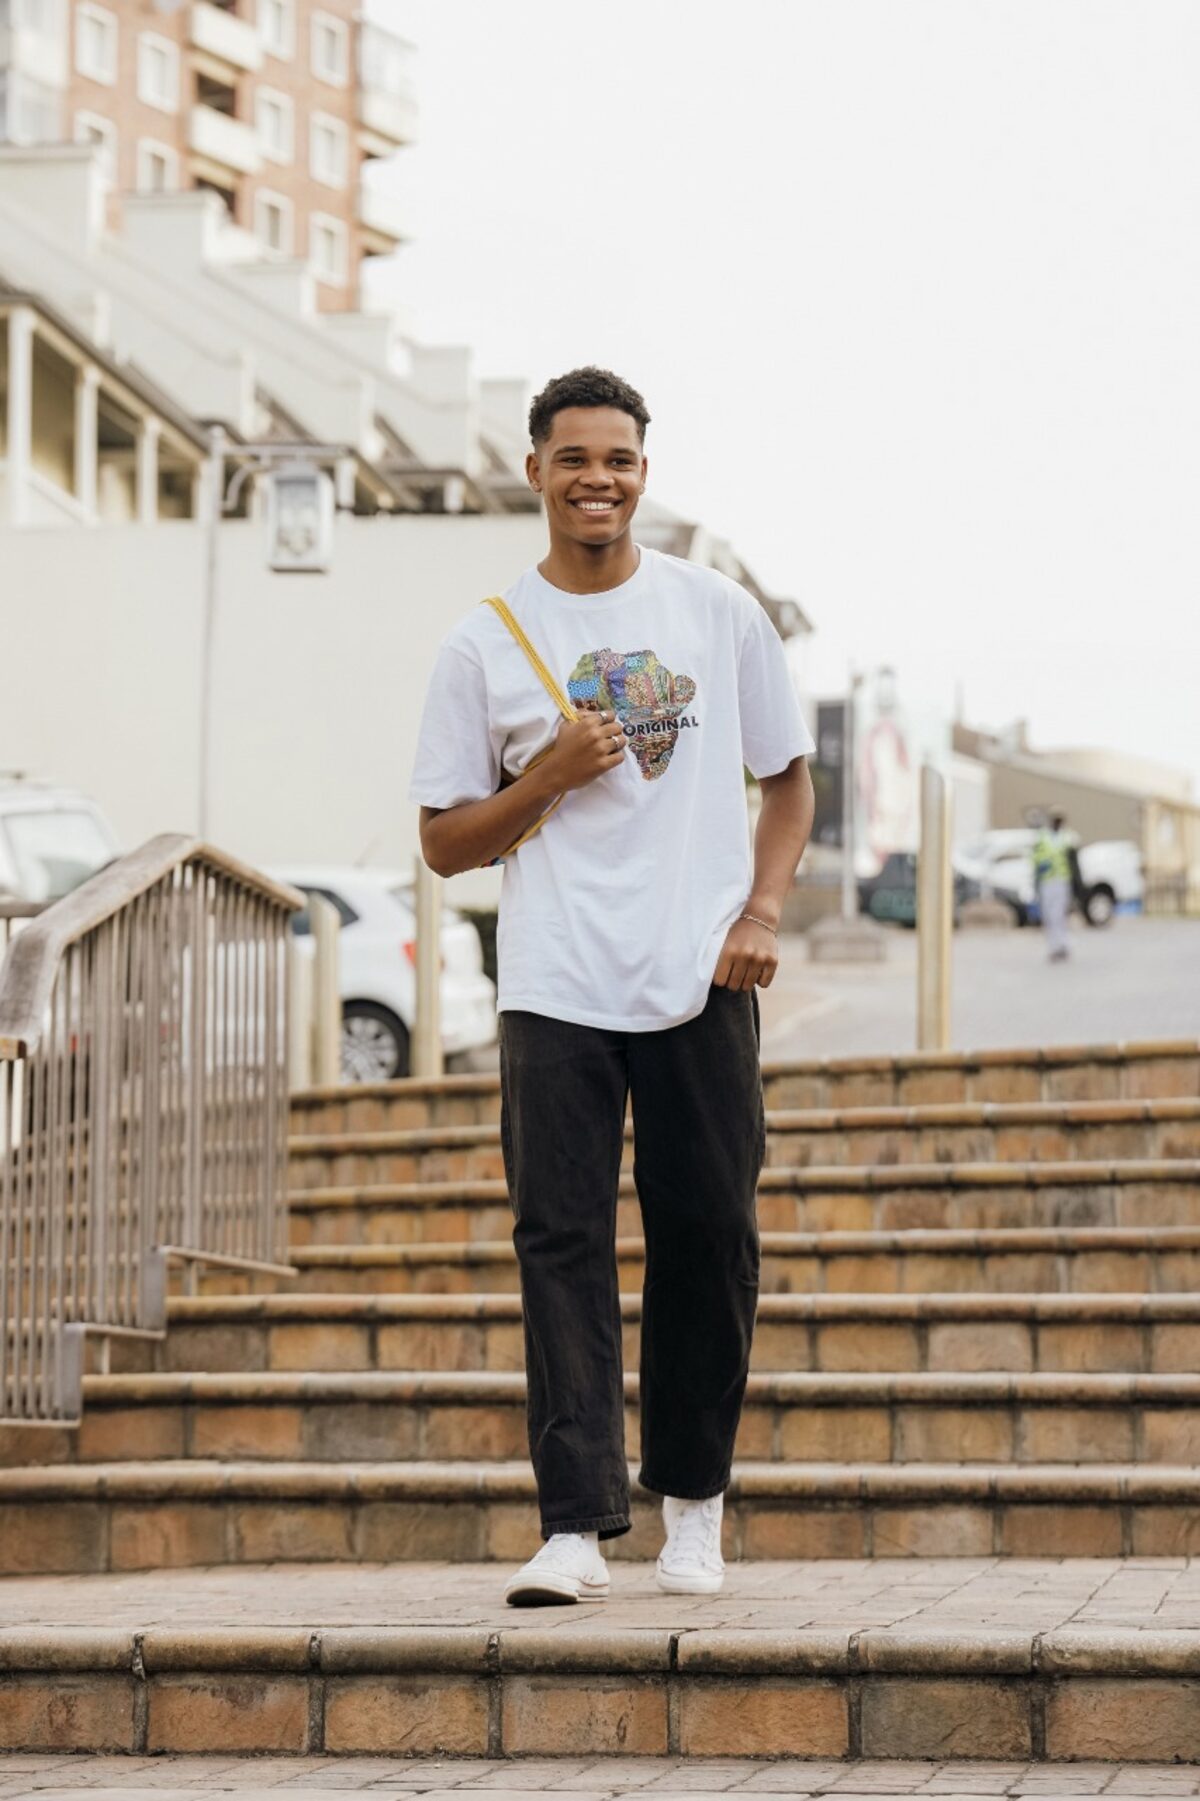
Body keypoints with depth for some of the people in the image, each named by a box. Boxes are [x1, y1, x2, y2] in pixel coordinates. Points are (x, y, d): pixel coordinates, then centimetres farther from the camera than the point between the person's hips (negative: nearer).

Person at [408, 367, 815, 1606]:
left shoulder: (720, 616, 8)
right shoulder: (486, 645, 5)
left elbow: (786, 779, 14)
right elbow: (444, 843, 7)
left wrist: (761, 914, -2)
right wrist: (547, 777, -10)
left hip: (702, 987, 1)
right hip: (555, 991, -1)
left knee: (708, 1235, 3)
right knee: (561, 1244, -7)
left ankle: (691, 1496, 19)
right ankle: (575, 1524, -10)